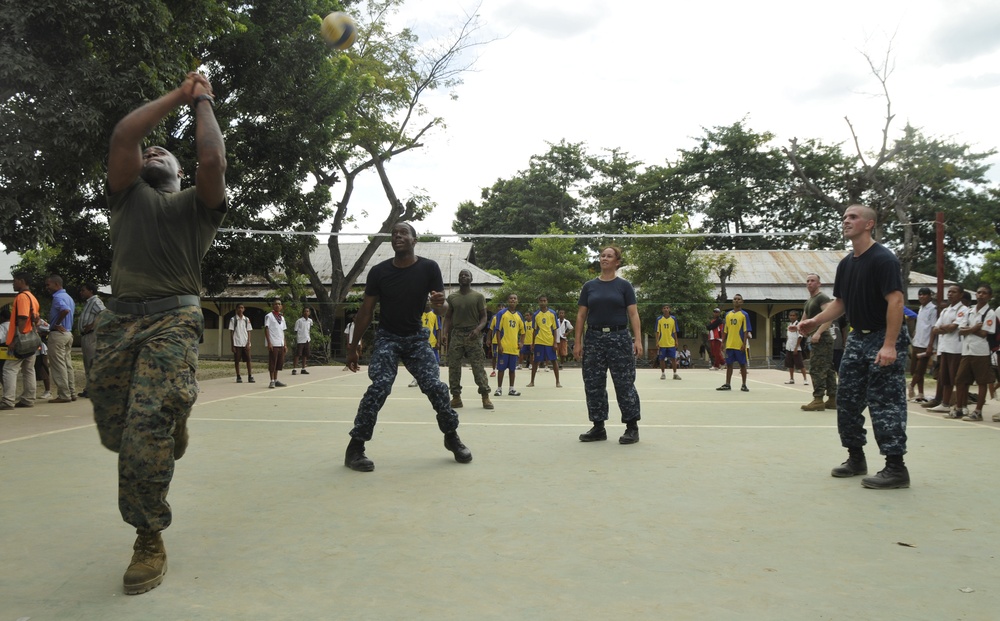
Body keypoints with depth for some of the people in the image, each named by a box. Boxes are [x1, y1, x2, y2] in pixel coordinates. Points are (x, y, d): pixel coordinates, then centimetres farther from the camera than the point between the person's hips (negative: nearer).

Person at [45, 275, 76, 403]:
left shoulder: (58, 297, -15)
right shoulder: (68, 297, 15)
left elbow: (65, 310, -33)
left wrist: (56, 324, -20)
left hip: (58, 334, -9)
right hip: (68, 333, 9)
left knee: (58, 366, -5)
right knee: (68, 365, 11)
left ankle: (63, 395, -4)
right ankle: (72, 393, 13)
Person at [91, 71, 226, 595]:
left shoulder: (196, 202, 15)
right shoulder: (128, 195, 23)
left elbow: (211, 159, -6)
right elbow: (122, 136, 7)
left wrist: (203, 103, 11)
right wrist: (178, 95, 14)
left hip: (173, 320, -4)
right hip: (118, 320, 5)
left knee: (145, 432, -17)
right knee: (115, 432, 5)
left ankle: (150, 541, -3)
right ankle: (171, 420, 39)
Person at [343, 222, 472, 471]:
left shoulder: (429, 268, -10)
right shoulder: (379, 272, -9)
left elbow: (443, 308, -8)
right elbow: (366, 312, -2)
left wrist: (440, 303, -33)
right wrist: (353, 347, 0)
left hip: (417, 337, 1)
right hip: (387, 337, -1)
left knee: (435, 386, -8)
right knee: (379, 386, -19)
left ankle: (452, 437, 16)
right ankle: (355, 448, -10)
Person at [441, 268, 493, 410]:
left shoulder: (478, 296, 2)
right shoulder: (452, 297, 10)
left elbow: (484, 316, 0)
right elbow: (448, 317, 11)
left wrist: (478, 329, -18)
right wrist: (444, 333, -2)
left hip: (473, 334, -3)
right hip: (456, 334, 3)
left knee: (478, 367, -4)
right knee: (453, 366, 1)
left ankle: (485, 397, 1)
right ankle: (456, 397, 9)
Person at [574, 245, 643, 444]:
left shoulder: (624, 286, 2)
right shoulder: (589, 286, 9)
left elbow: (633, 314, -2)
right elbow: (581, 315, 9)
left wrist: (638, 340, -12)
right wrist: (577, 342, 3)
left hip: (619, 338, -3)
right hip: (594, 338, 3)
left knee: (624, 383, -3)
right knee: (593, 384, 5)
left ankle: (632, 427, 7)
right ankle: (598, 428, 16)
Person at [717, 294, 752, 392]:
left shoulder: (744, 315, -3)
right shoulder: (728, 314, 10)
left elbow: (746, 331, -7)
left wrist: (744, 344, -14)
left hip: (740, 345, -4)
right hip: (729, 345, 4)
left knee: (742, 364, 3)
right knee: (729, 364, 8)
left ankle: (744, 385, 10)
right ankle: (727, 384, 14)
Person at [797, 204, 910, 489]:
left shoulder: (883, 259, -15)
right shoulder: (846, 264, 10)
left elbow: (895, 300, -22)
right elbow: (840, 303, 17)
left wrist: (889, 345, -27)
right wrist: (814, 321, 1)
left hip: (885, 340, -8)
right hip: (857, 338, 9)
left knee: (885, 404, -7)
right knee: (847, 400, 9)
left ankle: (896, 468, 0)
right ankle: (856, 458, 21)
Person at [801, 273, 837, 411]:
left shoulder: (822, 298, -9)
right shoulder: (809, 301, 20)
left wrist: (818, 333, -32)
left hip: (822, 338, -10)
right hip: (816, 338, 10)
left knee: (816, 369, -13)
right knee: (828, 369, 11)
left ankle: (818, 400, -14)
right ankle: (832, 399, 15)